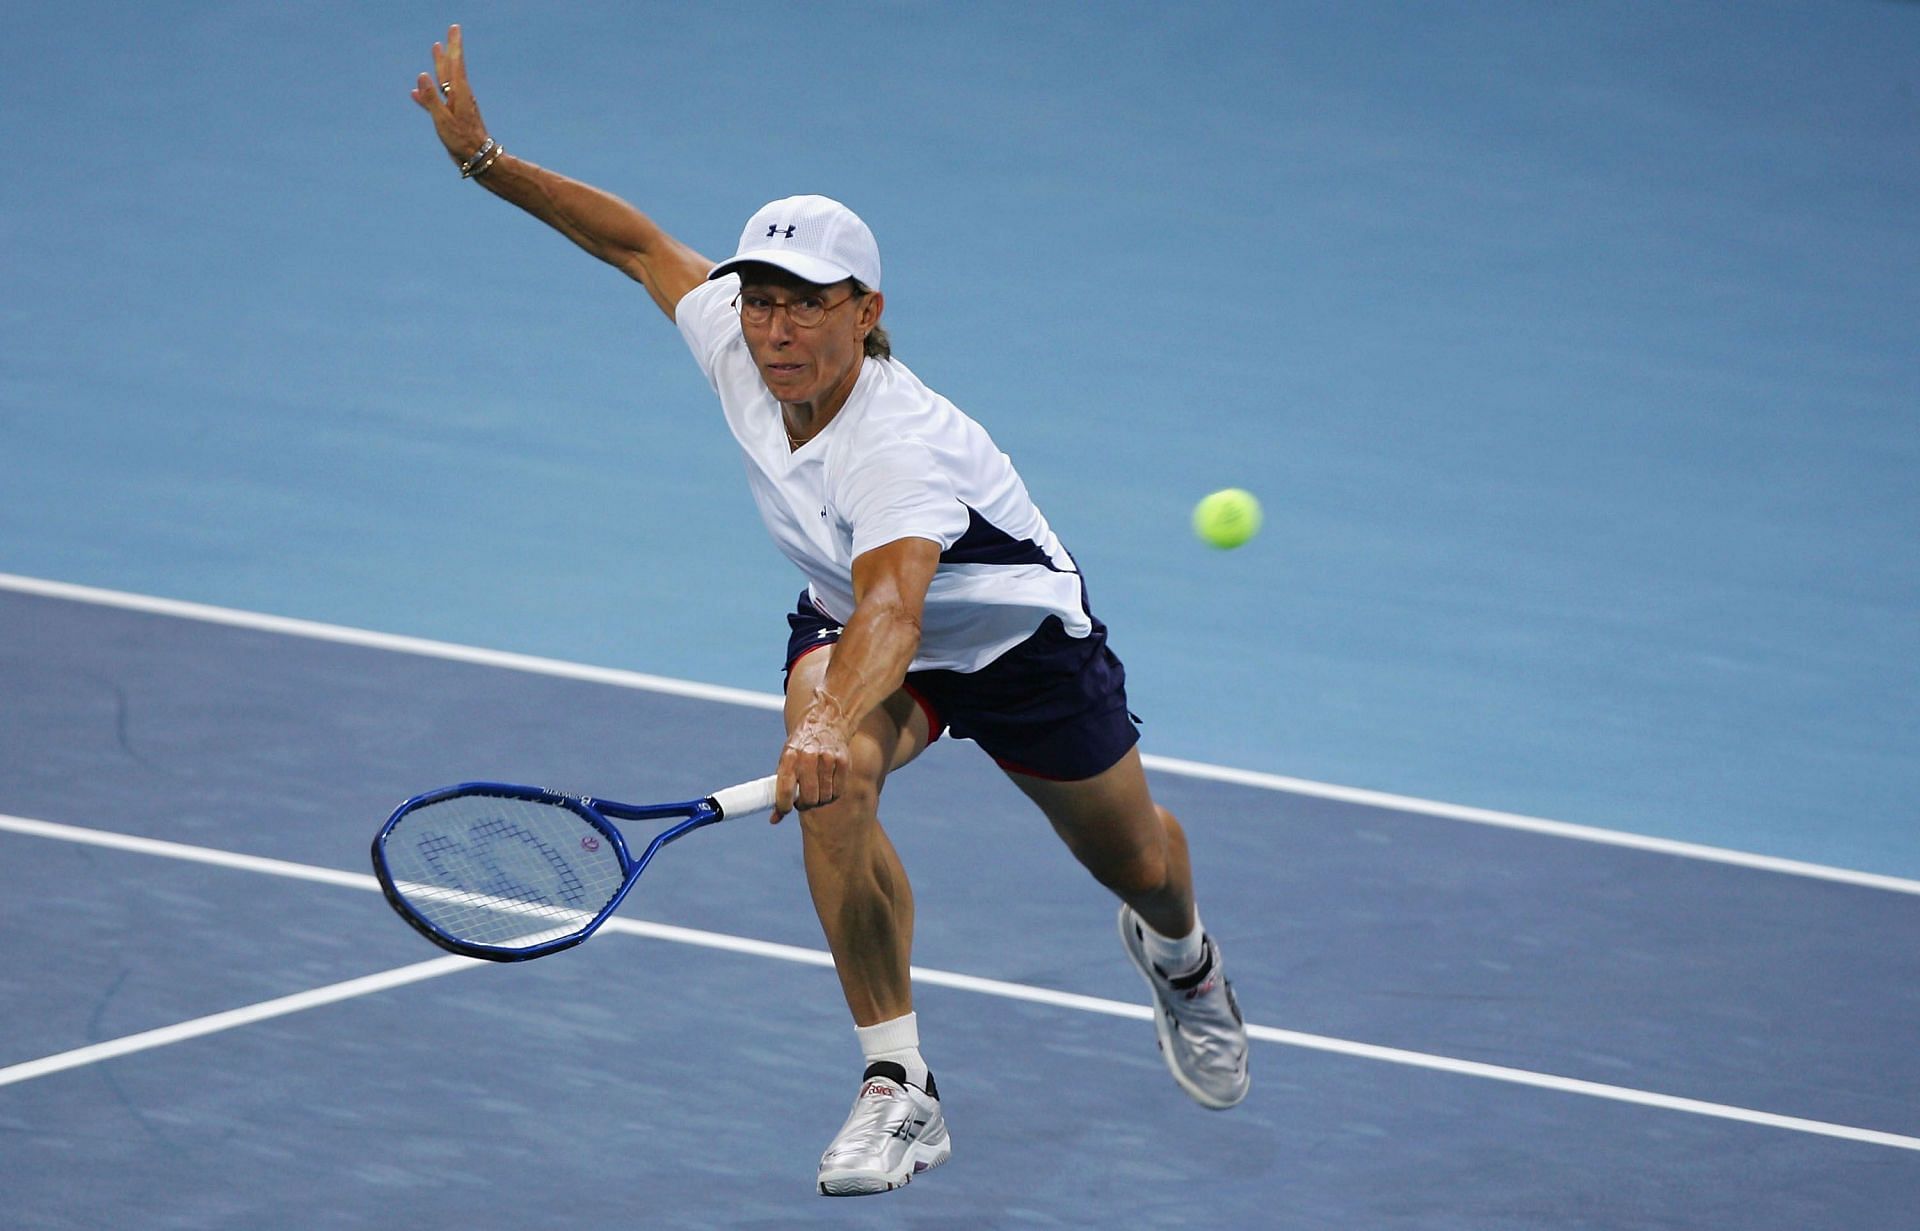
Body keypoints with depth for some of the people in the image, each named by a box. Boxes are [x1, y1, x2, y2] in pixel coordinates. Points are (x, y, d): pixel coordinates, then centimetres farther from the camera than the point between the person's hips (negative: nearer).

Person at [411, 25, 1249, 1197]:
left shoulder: (900, 448, -44)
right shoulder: (736, 344, -25)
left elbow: (892, 611, -61)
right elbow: (639, 240, -7)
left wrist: (838, 725, -80)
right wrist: (483, 155, -12)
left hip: (1019, 637, -4)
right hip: (853, 623, 4)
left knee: (1136, 863, 19)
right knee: (832, 788, -31)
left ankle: (1180, 955, 59)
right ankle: (900, 1085, -20)